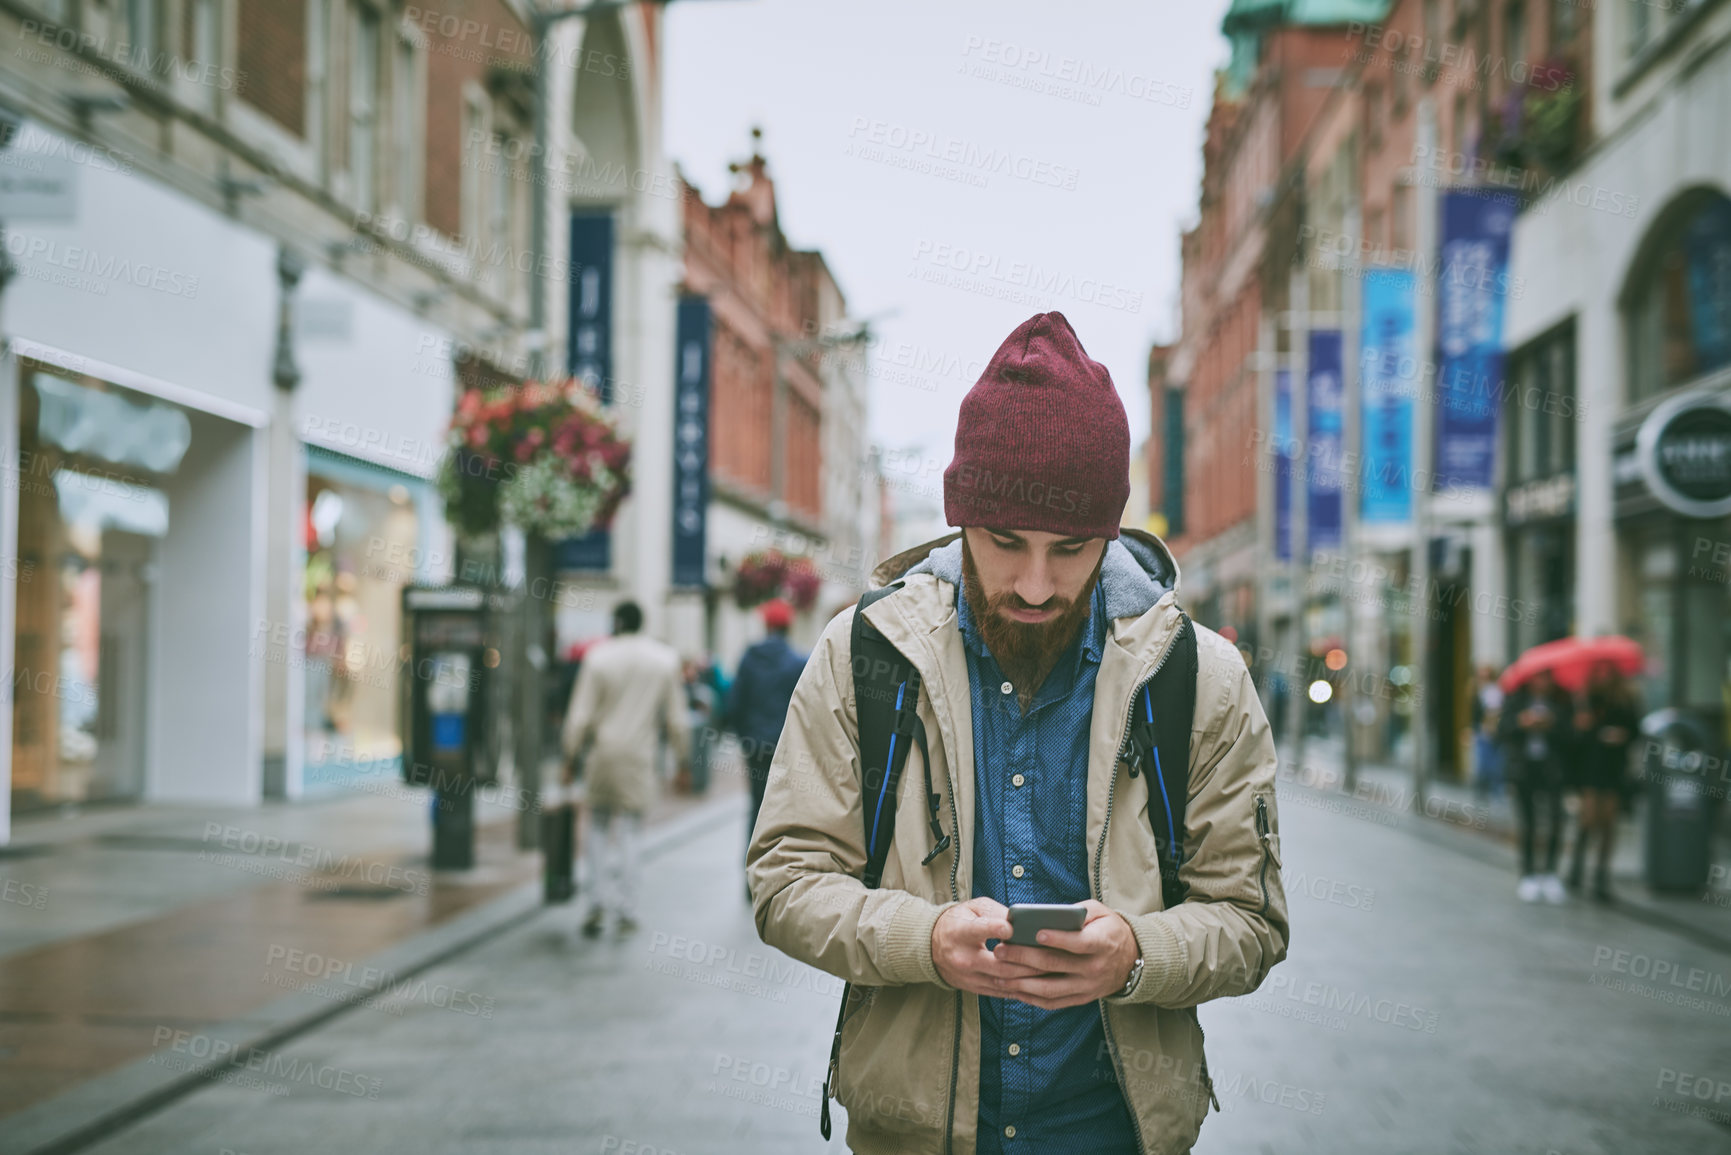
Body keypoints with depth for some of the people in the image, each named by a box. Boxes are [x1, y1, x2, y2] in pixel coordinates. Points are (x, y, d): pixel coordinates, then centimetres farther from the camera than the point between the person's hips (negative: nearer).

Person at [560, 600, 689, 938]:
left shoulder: (598, 656, -4)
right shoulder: (665, 658, 2)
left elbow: (580, 714, -5)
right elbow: (675, 717, 4)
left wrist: (571, 757, 2)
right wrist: (682, 758, 13)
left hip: (602, 754, -1)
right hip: (641, 758, 1)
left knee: (598, 826, 12)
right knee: (629, 829, 7)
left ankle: (599, 904, -1)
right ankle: (626, 913, 5)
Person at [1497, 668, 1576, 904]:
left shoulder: (1561, 702, 2)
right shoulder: (1516, 699, 4)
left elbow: (1570, 736, -3)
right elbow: (1502, 730, -3)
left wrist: (1552, 725, -19)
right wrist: (1521, 722, -20)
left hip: (1551, 769, -1)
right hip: (1523, 768, 1)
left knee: (1555, 819, -13)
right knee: (1527, 823, 4)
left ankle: (1550, 872, -1)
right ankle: (1528, 875, 14)